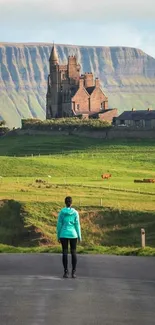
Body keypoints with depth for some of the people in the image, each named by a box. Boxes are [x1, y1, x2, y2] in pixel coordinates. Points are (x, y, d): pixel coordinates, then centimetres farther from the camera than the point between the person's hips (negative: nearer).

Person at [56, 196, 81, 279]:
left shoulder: (61, 212, -5)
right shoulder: (75, 212, -5)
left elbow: (59, 224, -4)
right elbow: (77, 225, -4)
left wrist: (58, 236, 5)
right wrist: (79, 236, 4)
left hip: (64, 235, 0)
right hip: (73, 235, 0)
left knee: (65, 253, 3)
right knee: (73, 253, 6)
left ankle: (66, 272, 0)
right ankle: (73, 272, 2)